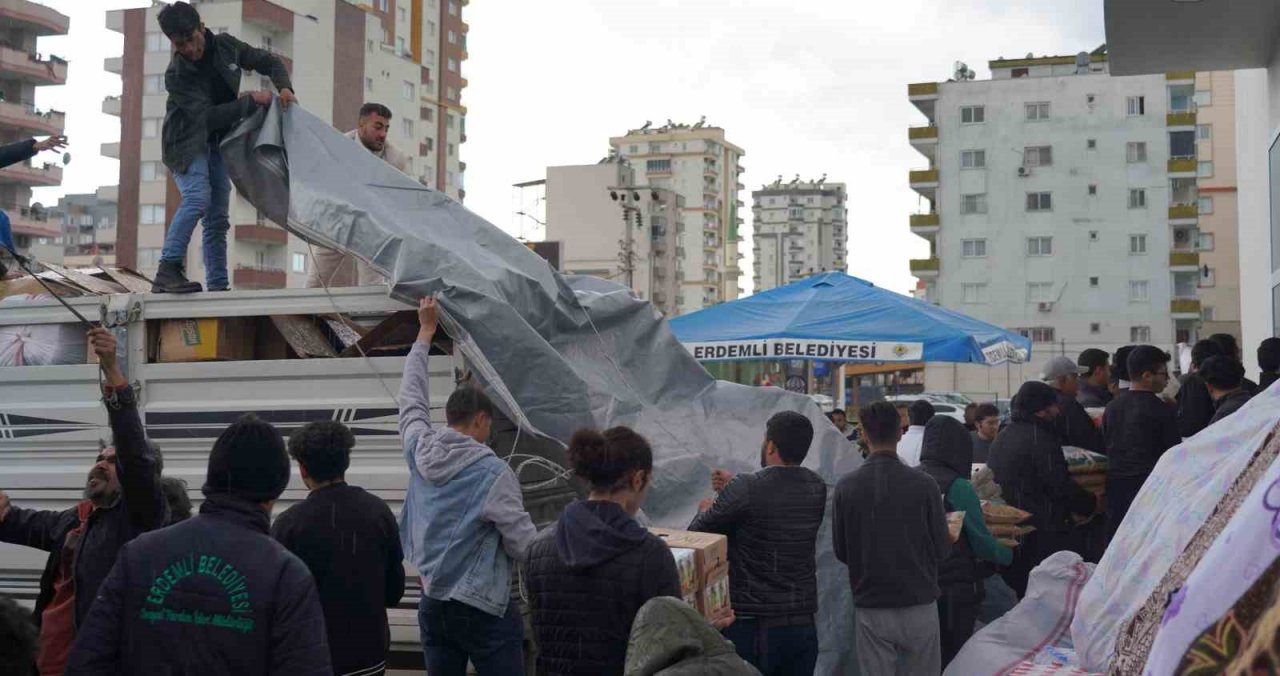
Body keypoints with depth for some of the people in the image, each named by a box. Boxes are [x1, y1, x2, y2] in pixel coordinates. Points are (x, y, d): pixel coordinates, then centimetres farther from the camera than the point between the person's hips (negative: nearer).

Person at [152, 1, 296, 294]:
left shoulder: (225, 46, -6)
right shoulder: (176, 75, -21)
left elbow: (268, 61, 5)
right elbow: (208, 115, -25)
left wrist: (284, 87, -15)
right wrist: (251, 101, -25)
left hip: (216, 143, 6)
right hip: (187, 143, -5)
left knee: (217, 217, 2)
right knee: (198, 197, -28)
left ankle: (218, 286, 3)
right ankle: (168, 269, -29)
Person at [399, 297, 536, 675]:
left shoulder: (420, 452, 0)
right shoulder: (493, 473, -16)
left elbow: (411, 397, 17)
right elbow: (525, 543, -12)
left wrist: (426, 331, 26)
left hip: (432, 604, 6)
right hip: (483, 610, -6)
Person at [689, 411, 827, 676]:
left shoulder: (745, 489, -17)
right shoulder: (817, 488, 1)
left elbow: (696, 534, -7)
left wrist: (705, 510, 14)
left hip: (750, 626, -5)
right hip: (803, 625, 5)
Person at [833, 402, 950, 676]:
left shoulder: (846, 486, -7)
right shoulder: (923, 484, -11)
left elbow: (840, 551, 0)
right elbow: (942, 549, -5)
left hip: (870, 608, 1)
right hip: (919, 605, -1)